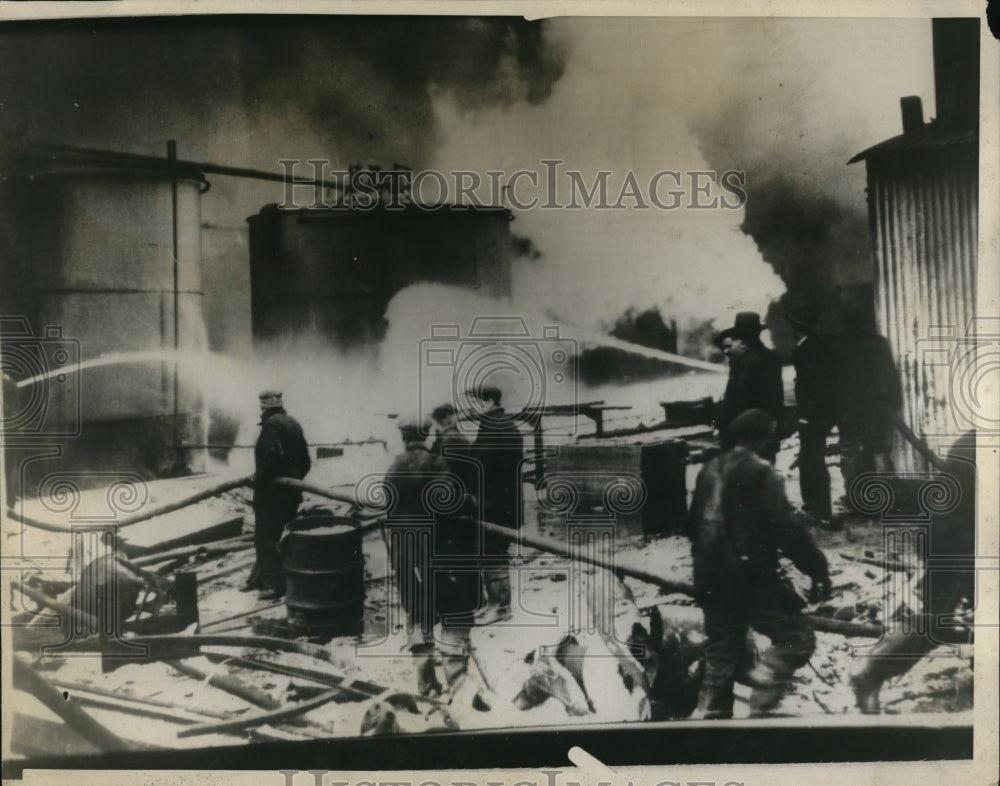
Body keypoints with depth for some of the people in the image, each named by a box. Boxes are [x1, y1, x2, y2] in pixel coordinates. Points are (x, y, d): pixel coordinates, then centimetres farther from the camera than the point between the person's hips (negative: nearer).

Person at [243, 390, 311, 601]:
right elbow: (304, 459, 15)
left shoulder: (272, 423, -12)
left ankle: (276, 583, -1)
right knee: (267, 536, 18)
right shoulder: (293, 422, 14)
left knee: (266, 538, -2)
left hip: (272, 490, -9)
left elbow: (272, 454, -27)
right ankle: (259, 578, 28)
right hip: (291, 490, 9)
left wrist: (260, 475, -16)